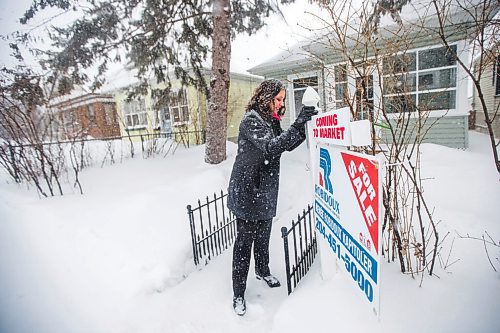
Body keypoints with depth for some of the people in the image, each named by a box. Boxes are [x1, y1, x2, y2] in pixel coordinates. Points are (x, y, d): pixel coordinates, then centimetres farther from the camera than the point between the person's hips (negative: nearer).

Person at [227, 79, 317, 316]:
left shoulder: (271, 120, 11)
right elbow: (271, 146, -30)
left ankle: (262, 271, 46)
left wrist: (305, 124, 3)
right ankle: (238, 293, 18)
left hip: (265, 192, 8)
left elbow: (287, 145, 15)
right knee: (245, 241, 1)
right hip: (247, 192, -8)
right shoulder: (251, 121, -17)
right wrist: (297, 125, -33)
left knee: (263, 236, 22)